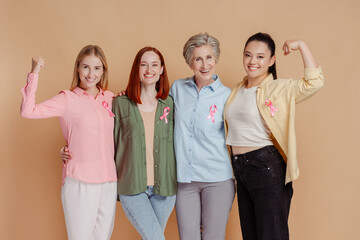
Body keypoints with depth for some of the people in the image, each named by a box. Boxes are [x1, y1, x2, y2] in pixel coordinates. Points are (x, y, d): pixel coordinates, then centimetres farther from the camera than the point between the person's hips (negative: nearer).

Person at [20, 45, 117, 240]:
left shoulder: (110, 99, 10)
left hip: (108, 182, 5)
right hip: (79, 182, -4)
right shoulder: (68, 99, -2)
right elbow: (28, 111, -14)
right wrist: (34, 75, -15)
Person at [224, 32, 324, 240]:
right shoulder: (237, 91, 14)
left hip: (268, 168, -7)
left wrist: (301, 45, -17)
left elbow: (314, 83, -22)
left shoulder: (281, 89, -6)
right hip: (240, 168, 7)